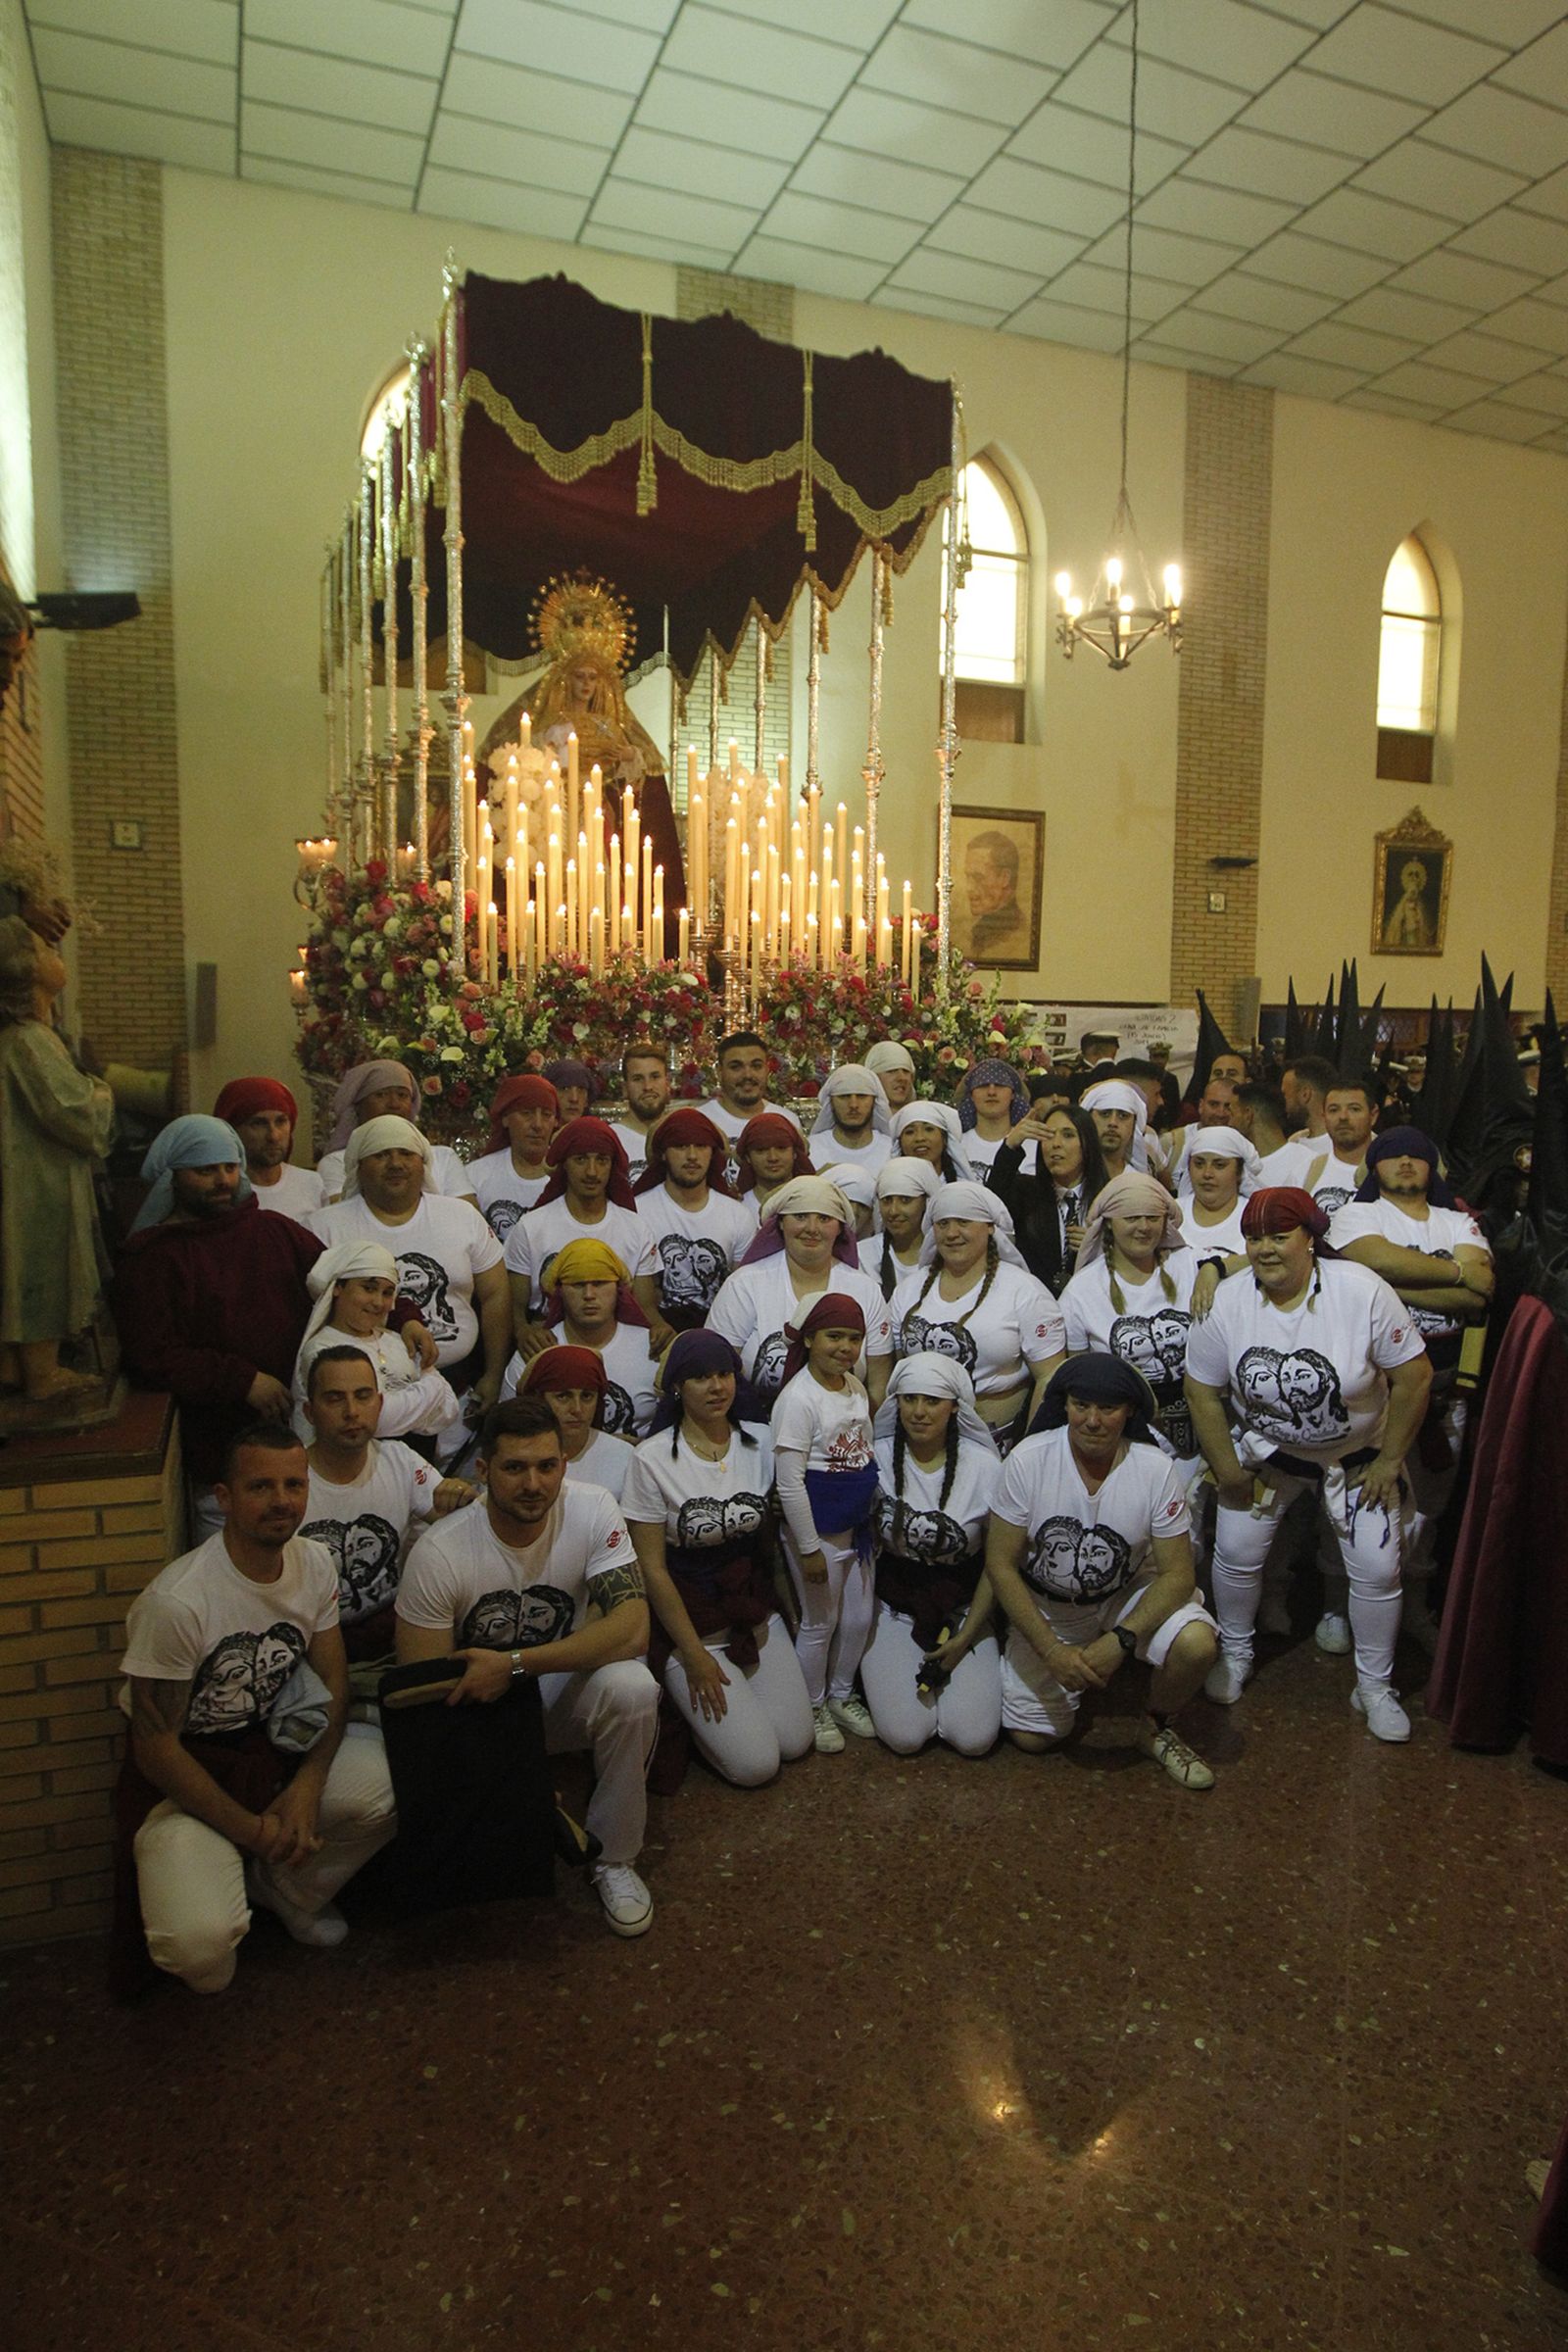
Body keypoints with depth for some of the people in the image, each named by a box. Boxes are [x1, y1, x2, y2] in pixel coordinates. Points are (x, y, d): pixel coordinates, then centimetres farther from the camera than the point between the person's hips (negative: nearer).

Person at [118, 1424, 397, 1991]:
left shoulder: (314, 1564, -6)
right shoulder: (176, 1602, -25)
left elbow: (333, 1683, 2)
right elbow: (155, 1747, -18)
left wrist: (308, 1784, -15)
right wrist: (252, 1829, -15)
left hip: (280, 1744, 6)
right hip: (186, 1775, -6)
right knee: (200, 1945, -29)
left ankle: (284, 1890, 10)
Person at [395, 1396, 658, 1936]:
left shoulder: (593, 1511, -18)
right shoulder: (439, 1554, -21)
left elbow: (632, 1628, -27)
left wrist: (514, 1664, -34)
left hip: (561, 1690, 0)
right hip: (476, 1711, 0)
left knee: (631, 1687, -31)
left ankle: (615, 1858, -7)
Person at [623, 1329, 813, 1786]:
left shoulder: (760, 1441, -4)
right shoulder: (652, 1458, -17)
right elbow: (651, 1567, -13)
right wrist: (694, 1653, -11)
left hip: (755, 1611, 5)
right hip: (689, 1621, -5)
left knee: (796, 1743, 0)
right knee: (756, 1764, -8)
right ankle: (684, 1700, 18)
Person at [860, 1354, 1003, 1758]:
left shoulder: (985, 1467, -10)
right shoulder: (877, 1460, -10)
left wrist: (966, 1637, -5)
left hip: (962, 1608, 0)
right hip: (893, 1607, 0)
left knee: (974, 1738, -12)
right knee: (905, 1736, -14)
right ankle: (881, 1671, 15)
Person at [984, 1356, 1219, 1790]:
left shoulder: (1155, 1469, -21)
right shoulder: (1027, 1459, -22)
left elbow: (1177, 1573, -16)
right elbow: (1001, 1564, -15)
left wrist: (1120, 1641, -28)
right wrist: (1052, 1649, -21)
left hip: (1129, 1595, 0)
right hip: (1045, 1606, 0)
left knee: (1196, 1643, -28)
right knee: (1031, 1737, -5)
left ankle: (1156, 1729, 4)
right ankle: (1086, 1669, 26)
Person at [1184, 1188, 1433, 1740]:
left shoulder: (1362, 1291, -23)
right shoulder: (1228, 1300, -17)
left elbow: (1413, 1377, -15)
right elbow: (1202, 1390, -8)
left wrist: (1389, 1460, -11)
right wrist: (1227, 1469, -6)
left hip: (1357, 1456, -1)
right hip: (1266, 1450, 1)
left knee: (1377, 1570, -2)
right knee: (1236, 1552, -1)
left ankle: (1374, 1686, 21)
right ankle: (1235, 1653, 27)